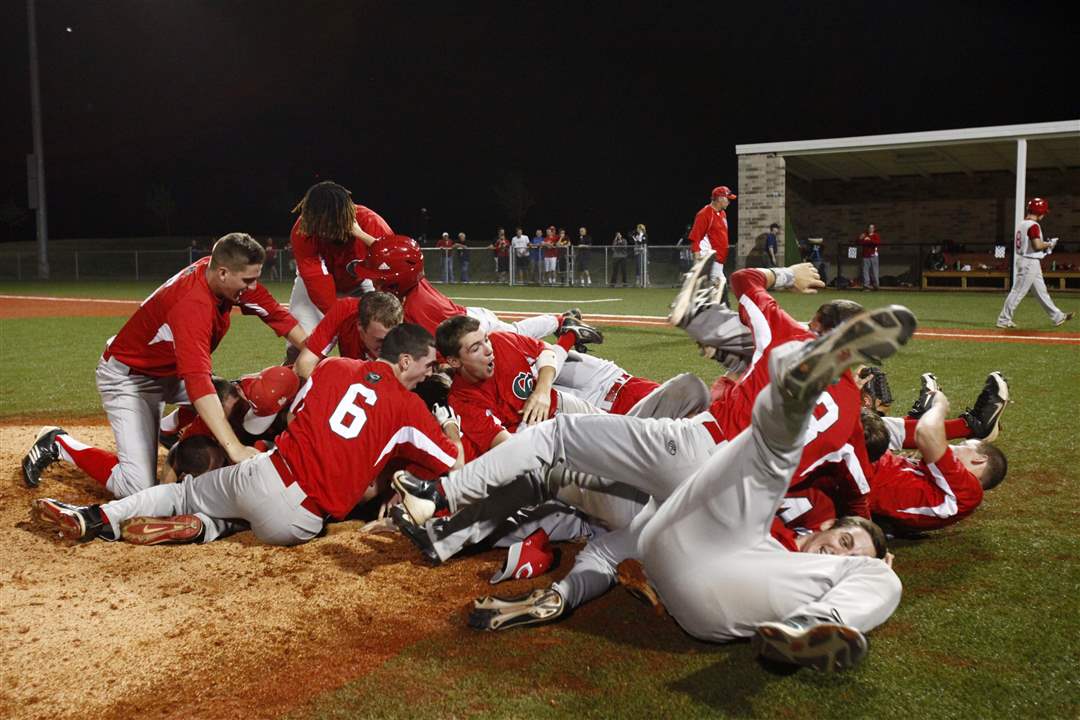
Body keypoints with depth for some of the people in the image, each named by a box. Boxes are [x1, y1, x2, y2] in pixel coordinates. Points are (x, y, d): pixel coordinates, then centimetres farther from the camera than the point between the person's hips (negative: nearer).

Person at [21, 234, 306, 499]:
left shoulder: (221, 272, -15)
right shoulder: (192, 304, -38)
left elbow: (275, 313, -7)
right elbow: (197, 381, -48)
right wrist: (234, 448, -55)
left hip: (171, 372, 8)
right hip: (128, 377, -8)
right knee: (139, 488, -15)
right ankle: (59, 445, 6)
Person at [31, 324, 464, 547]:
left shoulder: (333, 367, 7)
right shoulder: (409, 409, -2)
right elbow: (455, 464, 5)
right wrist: (450, 427, 26)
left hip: (266, 475, 2)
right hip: (298, 523, -2)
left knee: (186, 492, 23)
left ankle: (97, 518, 10)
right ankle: (198, 528, 0)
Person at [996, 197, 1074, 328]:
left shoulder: (1022, 223, 11)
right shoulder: (1033, 225, -18)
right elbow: (1037, 245, -26)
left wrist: (1044, 245, 14)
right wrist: (1049, 244, -7)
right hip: (1030, 262, -10)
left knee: (1041, 291, 14)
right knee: (1018, 291, -5)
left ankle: (1057, 317, 22)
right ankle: (1003, 320, 0)